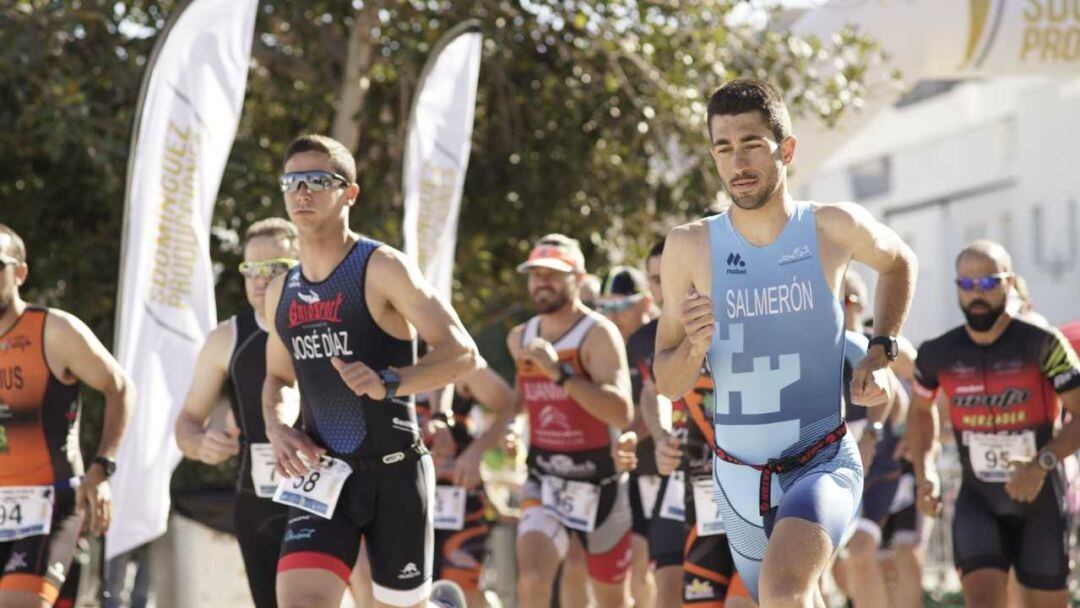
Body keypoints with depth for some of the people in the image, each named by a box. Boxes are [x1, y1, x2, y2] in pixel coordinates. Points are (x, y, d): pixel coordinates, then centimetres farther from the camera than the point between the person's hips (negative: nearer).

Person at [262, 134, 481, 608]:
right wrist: (276, 428, 3)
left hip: (394, 471, -4)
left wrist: (390, 382, -32)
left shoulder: (382, 268, -10)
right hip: (323, 474, 5)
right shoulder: (281, 293, 10)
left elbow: (462, 353, -15)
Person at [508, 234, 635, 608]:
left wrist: (560, 372, -35)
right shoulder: (521, 339, 5)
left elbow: (622, 413, -29)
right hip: (545, 482, 3)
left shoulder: (598, 335, -15)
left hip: (599, 486, -3)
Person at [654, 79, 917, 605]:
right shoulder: (690, 247, -4)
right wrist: (694, 347, -21)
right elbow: (669, 385, 1)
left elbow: (898, 264, 19)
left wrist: (879, 355, 6)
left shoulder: (835, 228, -6)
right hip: (738, 477, 3)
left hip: (824, 463, -3)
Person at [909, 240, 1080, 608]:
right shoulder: (939, 354, -3)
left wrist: (1043, 463, -30)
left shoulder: (1041, 343, -15)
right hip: (978, 499, 2)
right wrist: (925, 472, 4)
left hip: (1041, 499, -2)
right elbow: (921, 410, 18)